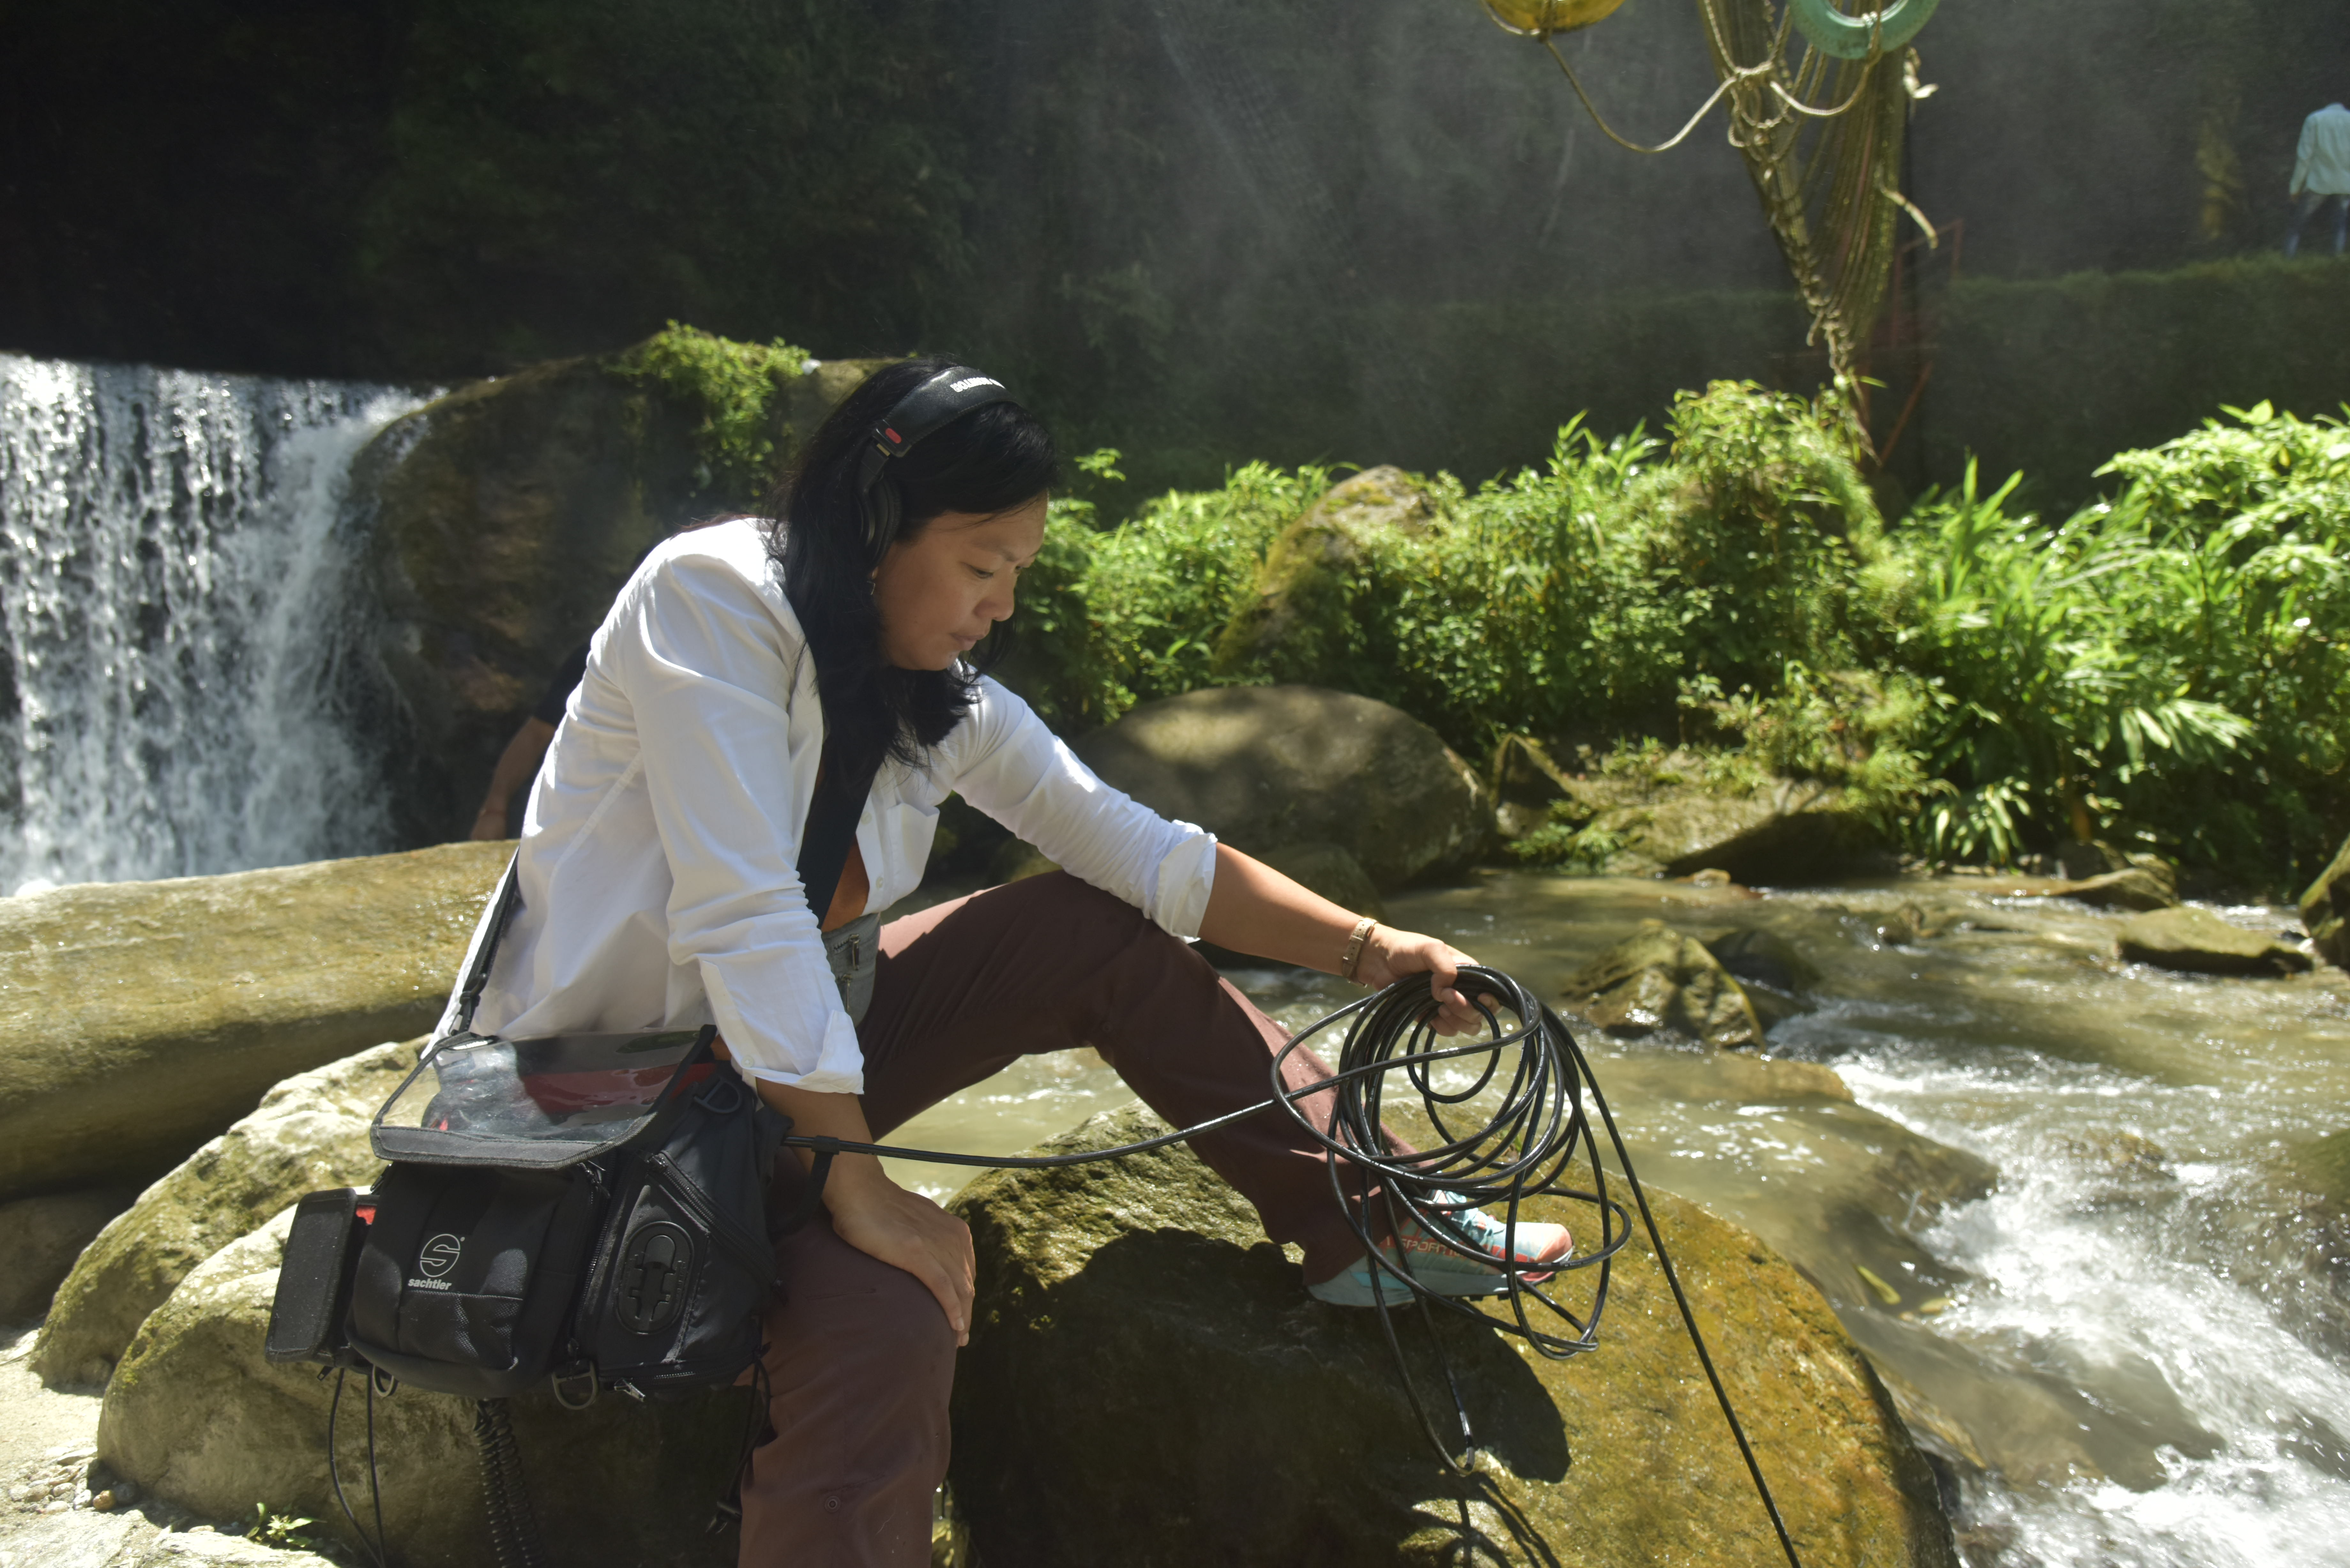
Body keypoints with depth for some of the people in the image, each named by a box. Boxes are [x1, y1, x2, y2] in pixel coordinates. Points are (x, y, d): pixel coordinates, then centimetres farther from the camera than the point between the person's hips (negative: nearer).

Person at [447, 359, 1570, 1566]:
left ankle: (1369, 1223, 7)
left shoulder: (947, 698, 0)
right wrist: (855, 1182, -30)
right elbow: (742, 915, -29)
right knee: (889, 1315, -33)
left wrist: (1364, 947, -7)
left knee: (1105, 934, -1)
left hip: (801, 1024, 8)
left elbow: (1146, 854, 2)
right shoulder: (711, 595, -22)